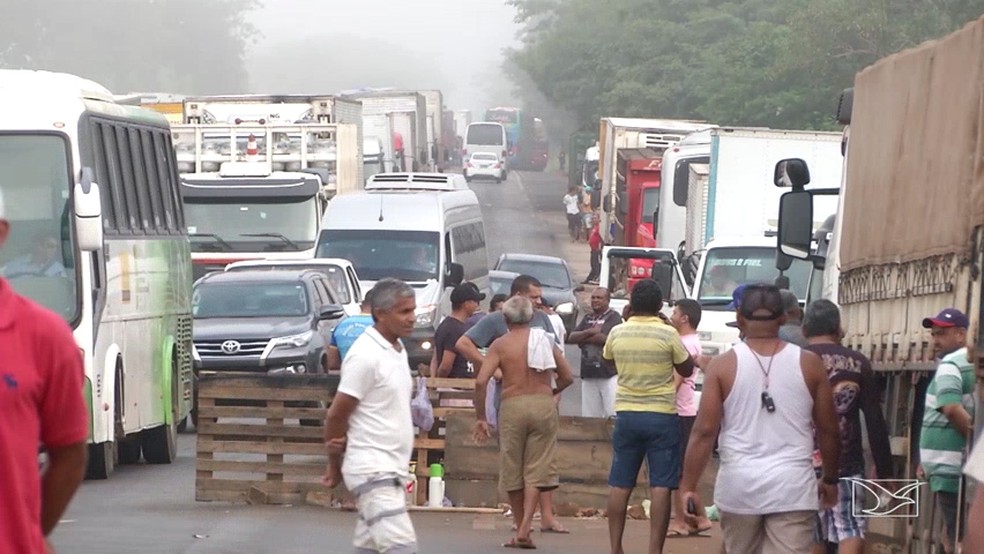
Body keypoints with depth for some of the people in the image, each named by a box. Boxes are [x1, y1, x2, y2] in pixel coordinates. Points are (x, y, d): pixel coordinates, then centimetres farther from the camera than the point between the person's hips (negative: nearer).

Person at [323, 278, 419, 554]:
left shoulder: (398, 350, 13)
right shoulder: (365, 355, -15)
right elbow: (336, 415, -12)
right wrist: (336, 467, 1)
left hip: (392, 468, 9)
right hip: (373, 469, -9)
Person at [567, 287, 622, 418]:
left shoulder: (613, 318, -2)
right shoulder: (587, 319, 17)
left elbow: (606, 339, -16)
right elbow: (571, 338, 7)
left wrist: (582, 339, -1)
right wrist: (590, 332, -11)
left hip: (609, 374, -7)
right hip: (588, 374, 7)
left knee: (612, 414, -12)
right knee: (589, 415, 8)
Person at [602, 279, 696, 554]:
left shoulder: (617, 333, -1)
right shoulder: (668, 334, -10)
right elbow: (686, 369, 3)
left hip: (626, 415, 3)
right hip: (661, 416, -3)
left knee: (619, 485, 9)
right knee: (660, 486, -1)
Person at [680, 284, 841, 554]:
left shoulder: (723, 365, -2)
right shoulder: (809, 364, 1)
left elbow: (704, 432, -5)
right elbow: (828, 430, 8)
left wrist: (688, 487, 1)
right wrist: (830, 478, 22)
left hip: (739, 485, 1)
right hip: (792, 486, -1)